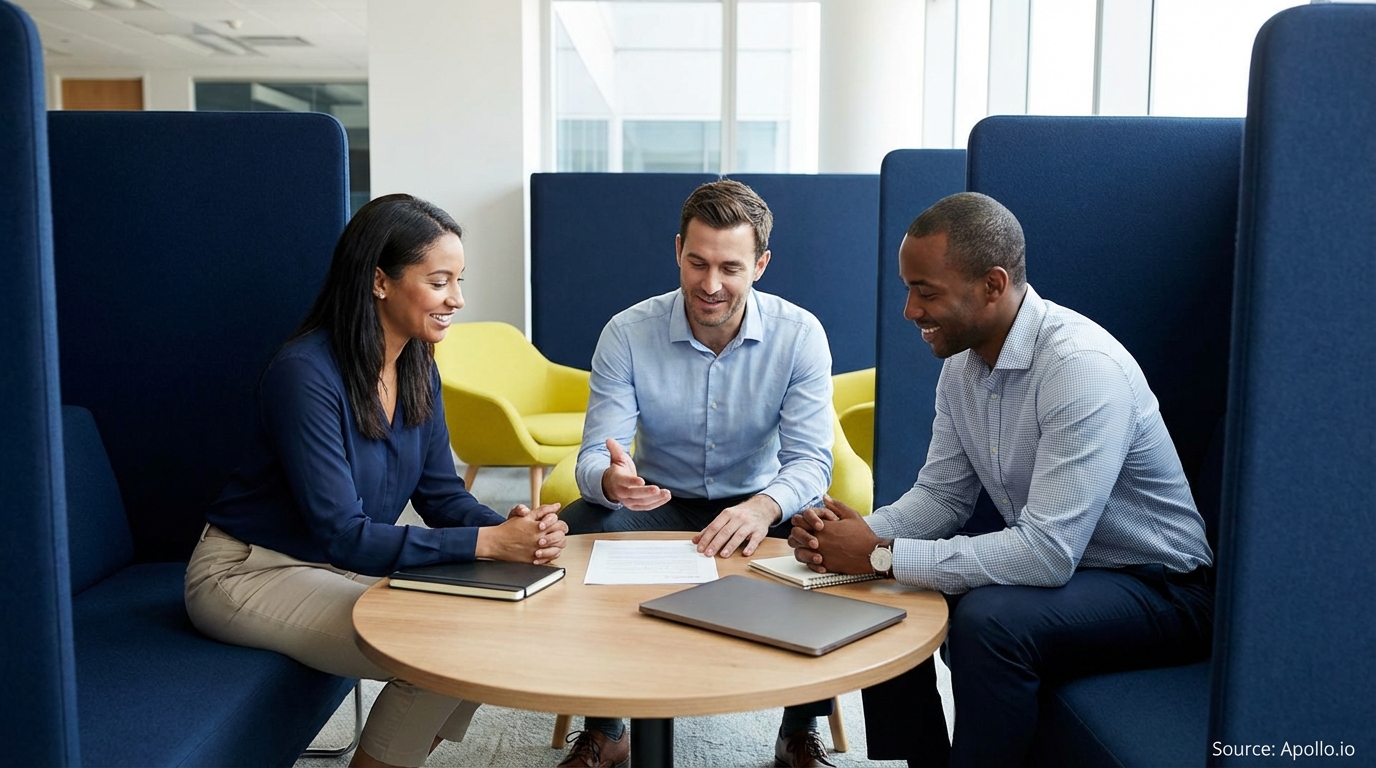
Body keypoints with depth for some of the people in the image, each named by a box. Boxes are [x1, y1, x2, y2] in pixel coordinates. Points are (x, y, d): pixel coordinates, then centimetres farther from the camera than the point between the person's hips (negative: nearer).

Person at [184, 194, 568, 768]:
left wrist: (511, 528, -22)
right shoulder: (306, 374, -26)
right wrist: (488, 543, -33)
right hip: (249, 571, -7)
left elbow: (440, 493, -1)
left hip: (340, 564, 7)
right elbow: (343, 535, -29)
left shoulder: (417, 366, -3)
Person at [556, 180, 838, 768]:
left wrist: (764, 505, -41)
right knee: (571, 533, -27)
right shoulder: (627, 334, -13)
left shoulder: (799, 334, -13)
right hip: (658, 502, 1)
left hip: (758, 505, 0)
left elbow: (811, 459, -18)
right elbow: (594, 457, -16)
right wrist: (612, 479, -43)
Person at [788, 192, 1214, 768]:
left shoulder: (1084, 368, -28)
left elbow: (1048, 553, -33)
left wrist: (880, 555, -29)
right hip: (1048, 564, 8)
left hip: (1156, 588, -8)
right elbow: (941, 495, 5)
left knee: (987, 619, -31)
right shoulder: (962, 361, -2)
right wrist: (858, 533, -16)